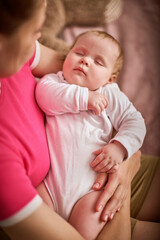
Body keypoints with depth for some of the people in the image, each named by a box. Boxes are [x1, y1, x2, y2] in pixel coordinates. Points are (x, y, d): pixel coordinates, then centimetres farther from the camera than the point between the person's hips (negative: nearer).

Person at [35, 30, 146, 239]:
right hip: (51, 179, 1)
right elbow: (45, 94, -12)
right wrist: (84, 97, -16)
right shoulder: (53, 80, 12)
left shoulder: (110, 95, 11)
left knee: (89, 221, -20)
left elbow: (134, 122, 7)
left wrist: (119, 147, -11)